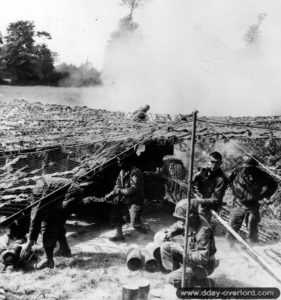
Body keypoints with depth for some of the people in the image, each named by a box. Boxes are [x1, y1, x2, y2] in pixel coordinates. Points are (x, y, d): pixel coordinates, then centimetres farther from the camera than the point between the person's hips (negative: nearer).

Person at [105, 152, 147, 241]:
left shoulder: (135, 172, -22)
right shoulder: (122, 171, 5)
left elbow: (134, 189, -27)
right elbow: (118, 185, 9)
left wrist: (120, 191, -25)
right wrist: (111, 195, -7)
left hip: (135, 201, -8)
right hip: (124, 200, 8)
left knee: (135, 223, -10)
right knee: (115, 214, 4)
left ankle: (146, 232, 18)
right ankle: (119, 235, 17)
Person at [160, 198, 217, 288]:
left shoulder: (203, 231, -34)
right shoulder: (189, 221, -8)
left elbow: (202, 258, -35)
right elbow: (178, 226, 16)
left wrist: (181, 250, -31)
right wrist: (170, 232, -8)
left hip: (203, 266, -9)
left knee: (172, 280, -23)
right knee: (165, 247, -1)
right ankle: (175, 272, 5)